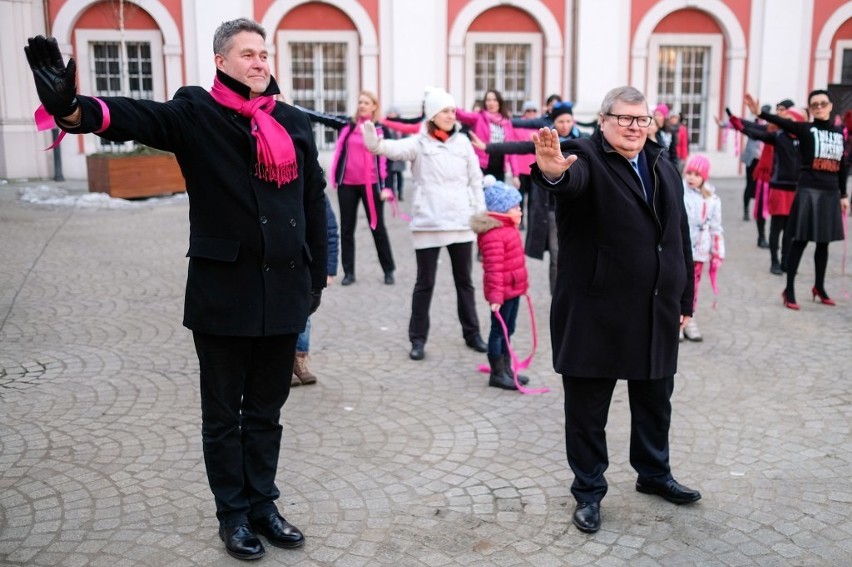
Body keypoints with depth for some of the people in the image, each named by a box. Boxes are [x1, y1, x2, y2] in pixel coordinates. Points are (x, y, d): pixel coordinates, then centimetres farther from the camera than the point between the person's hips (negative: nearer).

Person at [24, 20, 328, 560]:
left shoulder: (295, 123, 7)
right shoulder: (196, 112, -5)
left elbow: (314, 203, 12)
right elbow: (138, 116, -25)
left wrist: (316, 276, 12)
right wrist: (75, 109, -46)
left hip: (284, 293, 4)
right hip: (222, 293, -3)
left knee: (266, 411, 16)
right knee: (223, 414, 11)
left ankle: (263, 503, 32)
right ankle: (233, 513, 27)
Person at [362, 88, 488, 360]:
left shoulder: (462, 142, 8)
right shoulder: (419, 143, -2)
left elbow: (475, 181, 11)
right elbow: (394, 148, -21)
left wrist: (482, 214, 7)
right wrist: (374, 143, -43)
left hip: (461, 222, 3)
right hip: (428, 224, -3)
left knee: (464, 280, 13)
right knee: (425, 283, 3)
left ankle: (472, 333, 25)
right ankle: (418, 338, 13)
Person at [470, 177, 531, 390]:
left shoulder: (509, 230, 12)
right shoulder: (494, 235, -22)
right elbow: (493, 268, -27)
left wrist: (522, 284, 27)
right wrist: (495, 295, -30)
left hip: (514, 289, 10)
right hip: (502, 292, -10)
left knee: (507, 330, 18)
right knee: (499, 330, 1)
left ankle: (506, 369, 29)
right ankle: (497, 374, 10)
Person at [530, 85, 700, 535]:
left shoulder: (664, 169, 11)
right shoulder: (587, 158, -9)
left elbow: (680, 238, 15)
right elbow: (573, 180, -35)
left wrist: (684, 299, 14)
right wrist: (553, 171, -59)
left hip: (656, 312, 6)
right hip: (595, 311, -6)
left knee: (655, 401, 20)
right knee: (587, 408, 6)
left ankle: (654, 474, 41)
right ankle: (588, 491, 22)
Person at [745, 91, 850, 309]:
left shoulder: (839, 132, 10)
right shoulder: (805, 129, -4)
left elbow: (842, 166, 15)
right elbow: (782, 122, -23)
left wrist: (843, 195, 15)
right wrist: (759, 112, -41)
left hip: (831, 193, 4)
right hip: (808, 190, -4)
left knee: (823, 242, 13)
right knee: (800, 240, -2)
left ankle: (819, 286, 29)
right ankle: (789, 290, 4)